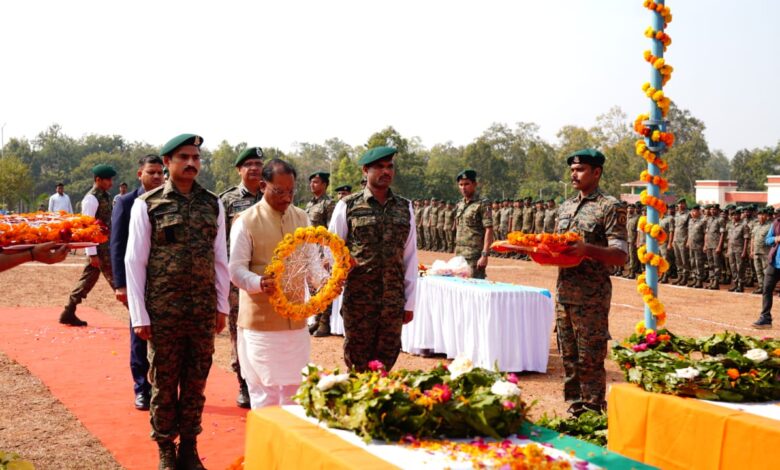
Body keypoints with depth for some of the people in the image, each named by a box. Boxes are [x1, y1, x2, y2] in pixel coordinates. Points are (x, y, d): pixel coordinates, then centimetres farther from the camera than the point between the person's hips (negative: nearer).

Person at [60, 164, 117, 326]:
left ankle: (68, 313, 19)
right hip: (98, 246, -9)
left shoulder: (104, 196, 13)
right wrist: (92, 254, -21)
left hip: (106, 244, 9)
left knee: (89, 278, 13)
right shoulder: (91, 199, -15)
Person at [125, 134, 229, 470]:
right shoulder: (147, 204, -2)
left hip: (204, 311, 3)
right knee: (164, 383, 7)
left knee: (196, 383, 9)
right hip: (163, 311, -3)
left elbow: (220, 259, 11)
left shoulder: (213, 204, 7)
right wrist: (139, 315, -6)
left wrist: (222, 306, 9)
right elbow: (134, 261, -3)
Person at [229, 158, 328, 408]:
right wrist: (259, 282, -30)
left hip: (296, 319, 5)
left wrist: (323, 279, -11)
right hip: (260, 320, -5)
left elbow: (311, 259, 11)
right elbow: (236, 270, -9)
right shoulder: (246, 222, -6)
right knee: (264, 389, -1)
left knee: (293, 387, 13)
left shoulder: (301, 218, 10)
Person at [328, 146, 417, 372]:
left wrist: (409, 302, 8)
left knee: (387, 361, 9)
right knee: (358, 365, 6)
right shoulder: (347, 206, 0)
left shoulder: (405, 208, 9)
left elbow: (410, 257, 9)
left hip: (394, 302, 3)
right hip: (358, 300, -3)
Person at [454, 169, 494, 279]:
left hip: (475, 257, -7)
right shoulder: (459, 205, 14)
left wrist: (484, 255, -19)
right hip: (459, 256, 7)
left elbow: (489, 231, -12)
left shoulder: (482, 204, -7)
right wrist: (456, 254, 16)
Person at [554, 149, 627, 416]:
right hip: (564, 292, 7)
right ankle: (575, 408, 22)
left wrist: (587, 249, -26)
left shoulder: (610, 207, -6)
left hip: (592, 296, -7)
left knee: (590, 359, -3)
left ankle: (593, 412, 6)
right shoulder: (565, 208, 16)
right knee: (568, 356, 12)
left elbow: (620, 255, -12)